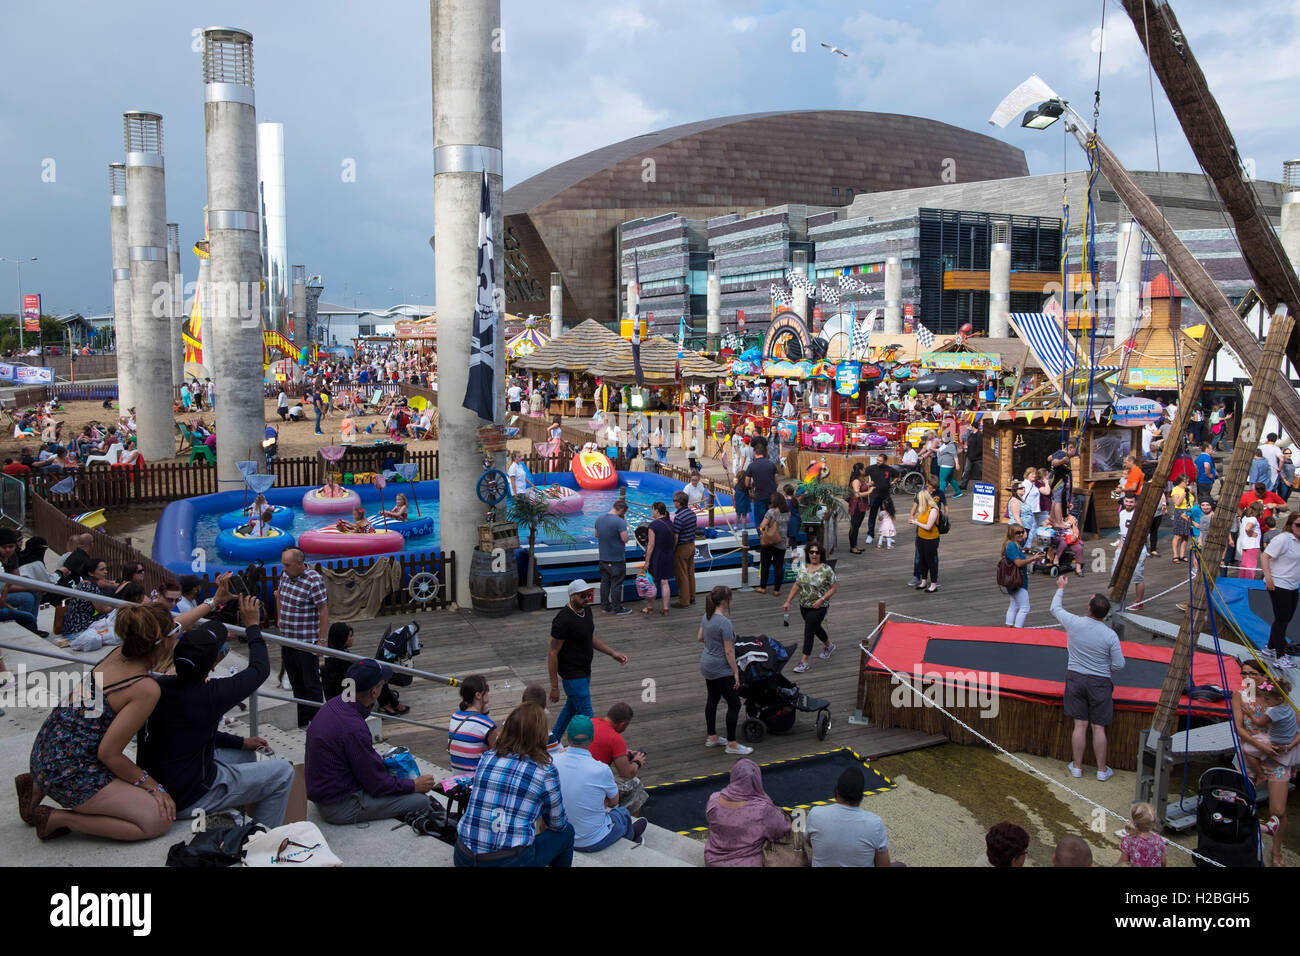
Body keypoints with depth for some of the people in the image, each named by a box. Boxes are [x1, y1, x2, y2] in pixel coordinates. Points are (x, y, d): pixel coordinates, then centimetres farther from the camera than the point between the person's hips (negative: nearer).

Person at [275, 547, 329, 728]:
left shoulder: (314, 580, -17)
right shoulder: (285, 575, 5)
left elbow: (324, 610, -16)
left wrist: (322, 640, -18)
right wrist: (280, 621, 19)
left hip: (306, 642, -7)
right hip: (286, 640, 7)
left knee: (311, 684, -1)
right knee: (296, 684, 15)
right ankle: (302, 721, 26)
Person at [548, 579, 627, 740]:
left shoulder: (586, 610, 4)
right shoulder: (563, 619, -24)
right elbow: (552, 654, -20)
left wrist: (612, 653, 10)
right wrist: (554, 686, -19)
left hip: (585, 671, 9)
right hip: (572, 675, -9)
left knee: (571, 708, 22)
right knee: (586, 717, -6)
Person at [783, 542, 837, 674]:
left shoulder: (826, 569, -14)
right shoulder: (803, 567, 1)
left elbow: (833, 588, -10)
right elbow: (796, 585, 8)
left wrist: (821, 600, -20)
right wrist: (788, 601, 4)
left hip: (818, 607, -6)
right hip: (804, 605, 6)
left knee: (809, 631, -9)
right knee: (815, 628, 22)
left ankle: (804, 661, -4)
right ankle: (829, 645, 49)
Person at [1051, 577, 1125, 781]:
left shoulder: (1074, 623, -12)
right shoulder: (1110, 635, -15)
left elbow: (1055, 608, 9)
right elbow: (1119, 665, -8)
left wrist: (1061, 588, 25)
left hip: (1075, 678, 2)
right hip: (1100, 683, -2)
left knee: (1080, 725, 9)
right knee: (1098, 728, 7)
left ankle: (1077, 767, 17)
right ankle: (1102, 770, 17)